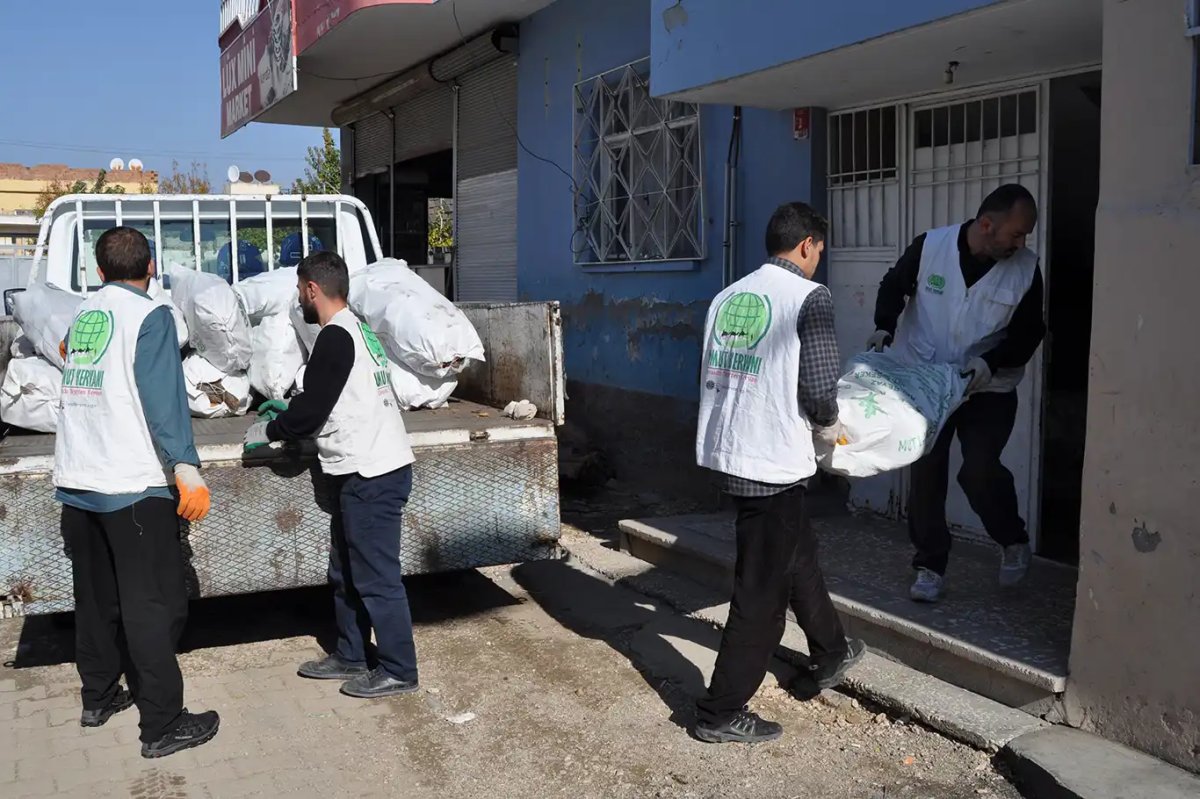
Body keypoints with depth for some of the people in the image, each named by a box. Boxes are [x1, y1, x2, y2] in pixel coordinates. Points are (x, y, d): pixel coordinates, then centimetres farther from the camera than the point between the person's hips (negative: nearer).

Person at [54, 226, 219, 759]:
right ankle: (163, 725, 1)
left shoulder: (81, 315, 12)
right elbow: (163, 396, -20)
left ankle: (99, 696, 33)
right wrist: (186, 468, -26)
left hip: (75, 482, 7)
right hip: (132, 485, -7)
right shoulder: (149, 315, -7)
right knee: (154, 605, -2)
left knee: (95, 595, 19)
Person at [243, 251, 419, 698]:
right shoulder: (355, 329, 15)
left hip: (372, 475, -10)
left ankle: (397, 671, 8)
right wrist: (288, 416, 25)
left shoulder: (335, 337, -15)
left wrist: (268, 432, 2)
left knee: (376, 577, -2)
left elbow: (312, 409, -14)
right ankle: (350, 656, 30)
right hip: (367, 470, 10)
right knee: (346, 572, 18)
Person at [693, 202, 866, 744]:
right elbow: (819, 387, -14)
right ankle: (721, 713, 13)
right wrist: (828, 427, 5)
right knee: (763, 590, 4)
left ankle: (830, 654, 47)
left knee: (797, 554, 26)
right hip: (773, 461, -8)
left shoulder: (728, 296, 10)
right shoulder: (810, 297, -10)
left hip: (722, 450, 8)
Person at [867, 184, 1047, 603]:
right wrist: (885, 328, -12)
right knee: (925, 472, 2)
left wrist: (990, 362, -21)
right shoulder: (930, 246, -12)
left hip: (989, 389, -1)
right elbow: (894, 285, 5)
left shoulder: (1026, 268, -10)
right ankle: (930, 565, 15)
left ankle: (1014, 541, 17)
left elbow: (1029, 333, -4)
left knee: (980, 471, -13)